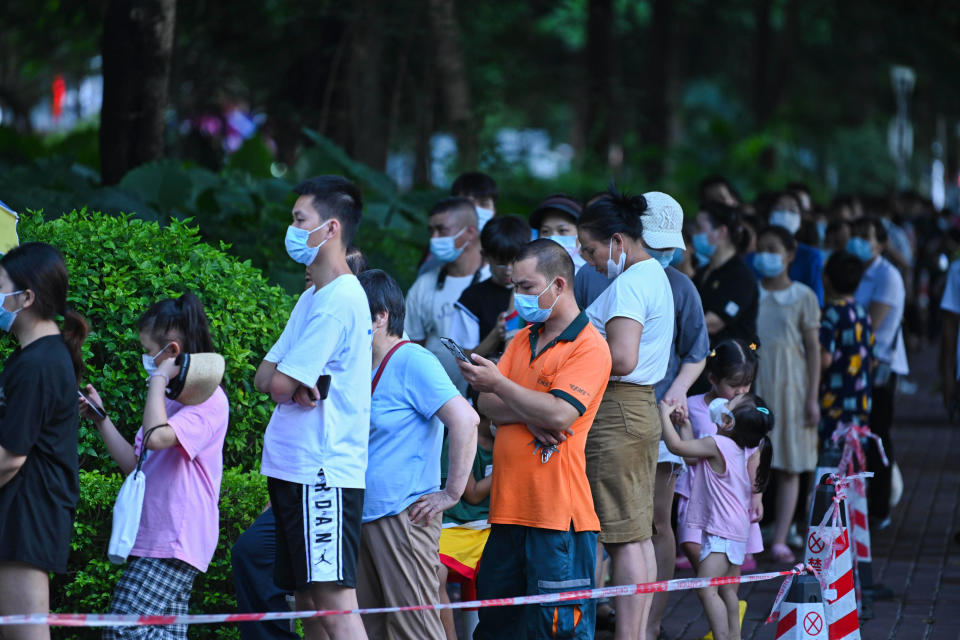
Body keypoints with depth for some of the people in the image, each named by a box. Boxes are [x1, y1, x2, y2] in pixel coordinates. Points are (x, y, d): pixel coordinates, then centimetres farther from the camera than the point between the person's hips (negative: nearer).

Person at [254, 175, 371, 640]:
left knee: (334, 600, -15)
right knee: (308, 598, 10)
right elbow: (264, 378, 13)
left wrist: (287, 382, 4)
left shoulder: (341, 300, -14)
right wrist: (297, 385, -6)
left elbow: (281, 384, -17)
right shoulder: (312, 297, 17)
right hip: (294, 468, 10)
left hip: (323, 472, -10)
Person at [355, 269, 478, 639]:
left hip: (404, 518, -9)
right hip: (363, 518, 9)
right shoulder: (366, 368, 15)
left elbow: (465, 420, -22)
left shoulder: (412, 362, -12)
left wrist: (451, 493, -19)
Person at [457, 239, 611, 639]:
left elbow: (559, 414, -19)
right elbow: (487, 404, 10)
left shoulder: (589, 347, -7)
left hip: (558, 515, -8)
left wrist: (498, 384, -14)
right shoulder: (523, 339, 18)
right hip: (509, 508, 8)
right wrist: (530, 416, -9)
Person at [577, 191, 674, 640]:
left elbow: (622, 358, -25)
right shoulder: (654, 276, 17)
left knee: (623, 537, -9)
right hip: (642, 407, 10)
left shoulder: (628, 285, -15)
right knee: (639, 533, 10)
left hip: (616, 413, -10)